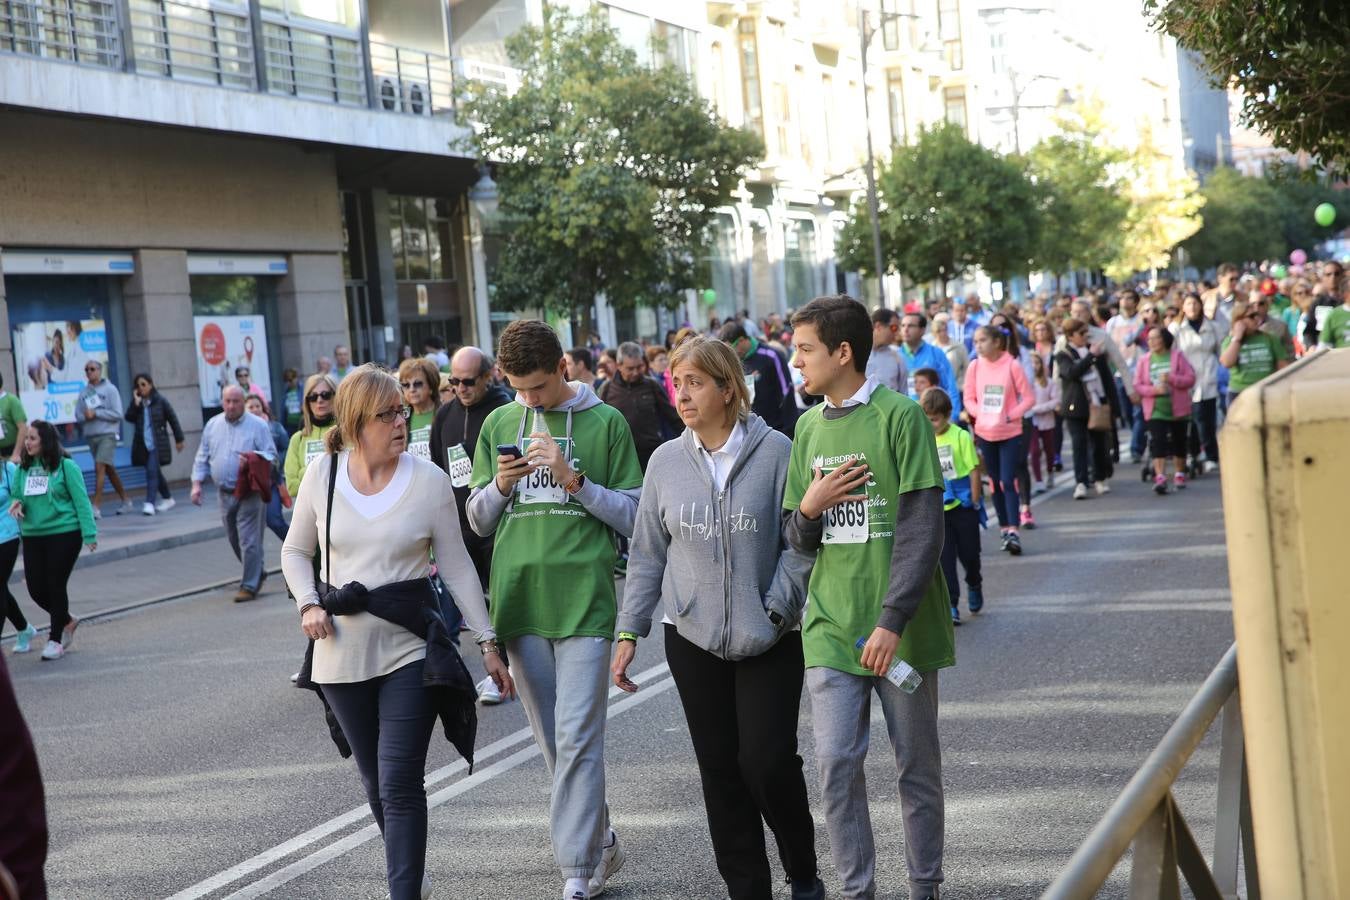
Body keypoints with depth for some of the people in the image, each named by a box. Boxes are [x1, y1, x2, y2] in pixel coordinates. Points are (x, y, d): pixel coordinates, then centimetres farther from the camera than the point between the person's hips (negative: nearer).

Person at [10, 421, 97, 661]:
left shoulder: (66, 466, -9)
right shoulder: (23, 468, 6)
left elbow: (81, 500, -9)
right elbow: (15, 494, 16)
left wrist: (89, 534, -13)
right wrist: (16, 503, -9)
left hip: (64, 534, -5)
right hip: (32, 536, 5)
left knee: (56, 586, -1)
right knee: (36, 588, 5)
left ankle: (55, 639, 14)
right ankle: (67, 622, 32)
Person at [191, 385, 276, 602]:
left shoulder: (257, 425, -5)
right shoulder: (212, 426, 9)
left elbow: (271, 455, -6)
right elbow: (202, 458, 13)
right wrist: (197, 483, 2)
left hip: (249, 492, -5)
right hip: (224, 493, 5)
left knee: (248, 540, -8)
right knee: (234, 539, 14)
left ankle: (249, 586, 0)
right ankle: (256, 574, 33)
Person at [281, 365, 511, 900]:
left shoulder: (429, 481, -7)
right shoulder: (322, 475, -1)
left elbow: (457, 565, -2)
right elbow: (295, 551, 11)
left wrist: (488, 641, -4)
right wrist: (308, 605, -6)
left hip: (409, 647, -3)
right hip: (343, 651, 3)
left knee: (400, 786, -9)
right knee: (376, 784, 15)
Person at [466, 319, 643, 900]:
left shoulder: (605, 422, 1)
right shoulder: (499, 425, 12)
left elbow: (633, 517, 0)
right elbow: (479, 521, 16)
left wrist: (575, 480, -13)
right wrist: (500, 485, -5)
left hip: (584, 601, -4)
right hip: (520, 601, 4)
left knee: (577, 739, -9)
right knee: (554, 743, 11)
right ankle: (601, 843, 27)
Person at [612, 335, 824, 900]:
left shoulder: (774, 452, -8)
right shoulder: (666, 461, 4)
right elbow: (647, 553, 9)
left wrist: (776, 605, -12)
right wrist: (628, 632, 6)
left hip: (769, 640, -3)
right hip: (693, 640, 3)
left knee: (767, 761, -7)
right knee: (720, 770, 7)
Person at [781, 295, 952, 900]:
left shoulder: (899, 416, -7)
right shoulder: (809, 427, 11)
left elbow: (922, 529, -12)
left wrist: (893, 621, -19)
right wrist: (808, 509, -9)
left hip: (900, 628, -4)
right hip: (831, 625, 4)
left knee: (918, 765, 7)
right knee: (836, 765, -1)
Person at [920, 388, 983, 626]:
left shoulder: (961, 437, -10)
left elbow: (975, 470, -6)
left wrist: (975, 502, -6)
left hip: (963, 507, -2)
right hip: (936, 510, 2)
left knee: (969, 553, 11)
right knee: (944, 559, 0)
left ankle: (974, 585, 40)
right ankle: (950, 605, 5)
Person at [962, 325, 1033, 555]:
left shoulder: (1012, 365, -9)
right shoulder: (975, 366, 0)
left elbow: (1028, 397, -5)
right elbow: (969, 399, 6)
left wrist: (1011, 415, -15)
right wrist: (979, 414, -11)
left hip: (1010, 432, -3)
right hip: (984, 432, 3)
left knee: (1008, 482, -9)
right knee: (996, 482, 10)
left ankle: (1013, 531, -11)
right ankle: (1005, 528, 20)